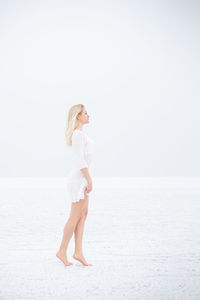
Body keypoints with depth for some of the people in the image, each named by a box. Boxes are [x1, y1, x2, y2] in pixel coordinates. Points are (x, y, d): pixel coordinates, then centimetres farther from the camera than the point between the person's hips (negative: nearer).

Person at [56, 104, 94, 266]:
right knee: (75, 217, -3)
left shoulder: (80, 133, 14)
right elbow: (80, 160, -22)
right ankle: (62, 251, 6)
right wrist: (90, 180, -19)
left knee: (83, 215, 7)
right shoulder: (78, 134, -17)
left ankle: (78, 252, 8)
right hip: (79, 179, -10)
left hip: (82, 178, 10)